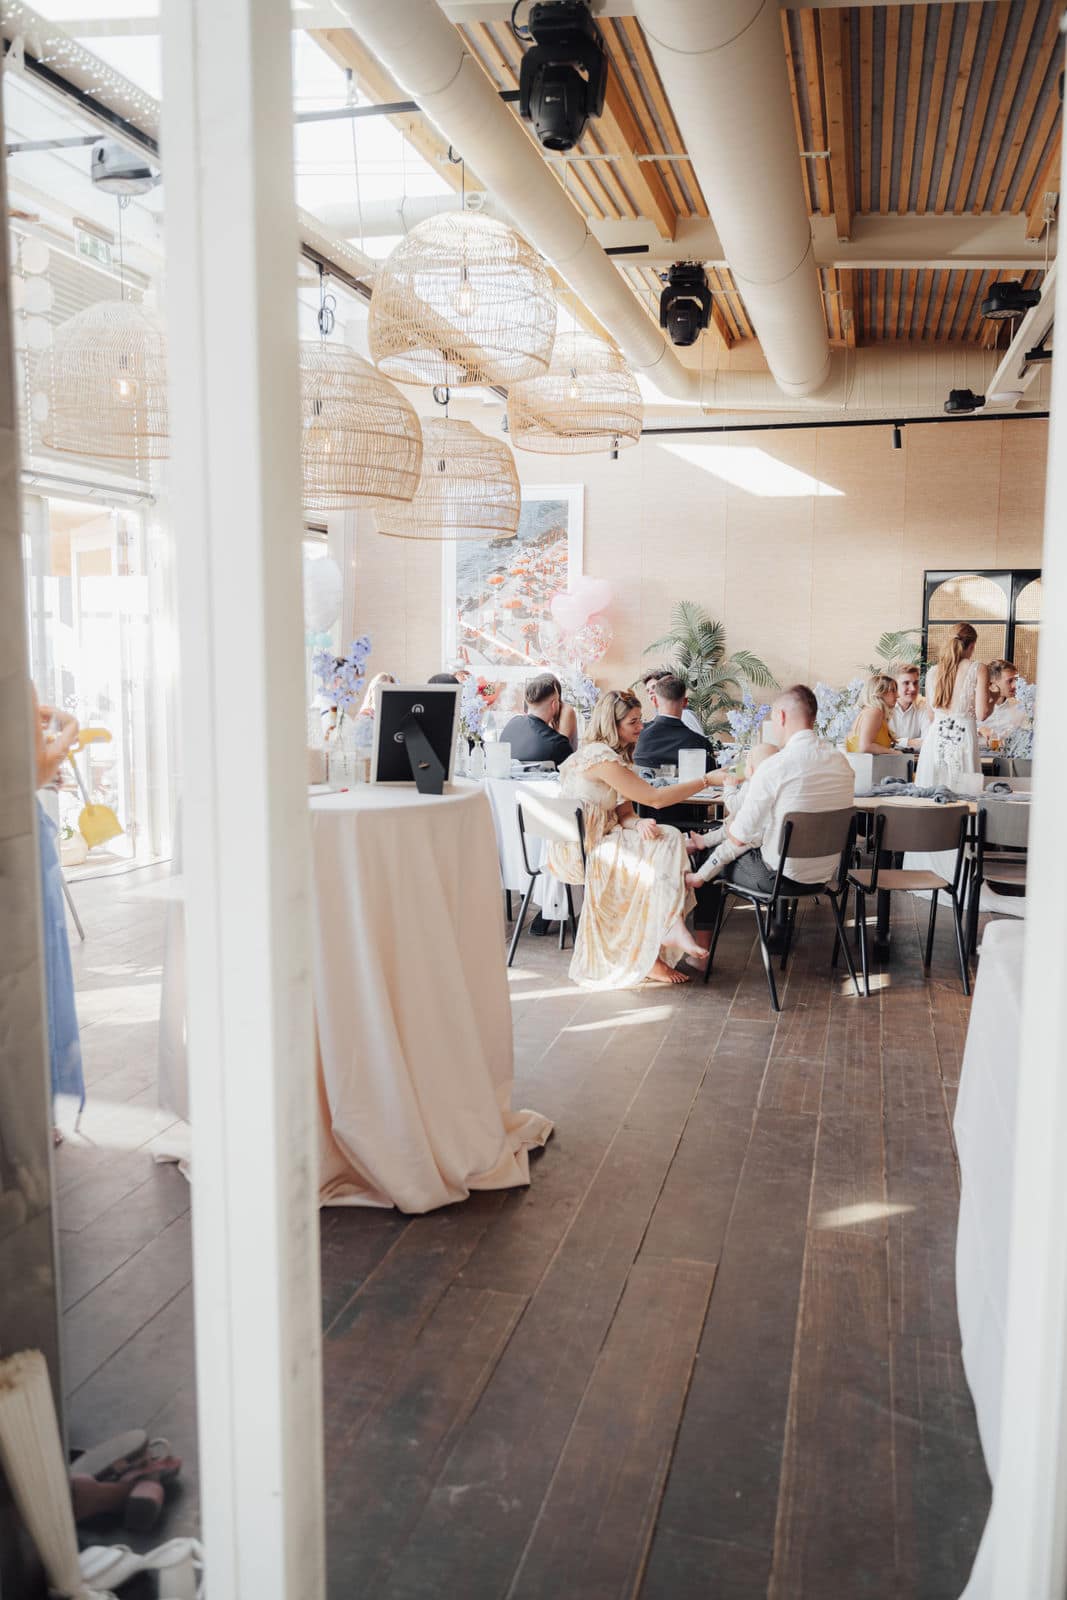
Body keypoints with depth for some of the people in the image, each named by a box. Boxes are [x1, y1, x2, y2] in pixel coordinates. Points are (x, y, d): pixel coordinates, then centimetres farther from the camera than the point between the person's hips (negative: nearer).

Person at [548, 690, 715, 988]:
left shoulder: (617, 756, 15)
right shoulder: (600, 757, -18)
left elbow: (624, 812, 10)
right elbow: (655, 798, -19)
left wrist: (639, 824, -14)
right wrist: (707, 780, -16)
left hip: (598, 839, 9)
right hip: (579, 851, -9)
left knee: (670, 838, -10)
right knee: (660, 861, -18)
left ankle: (672, 931, -13)